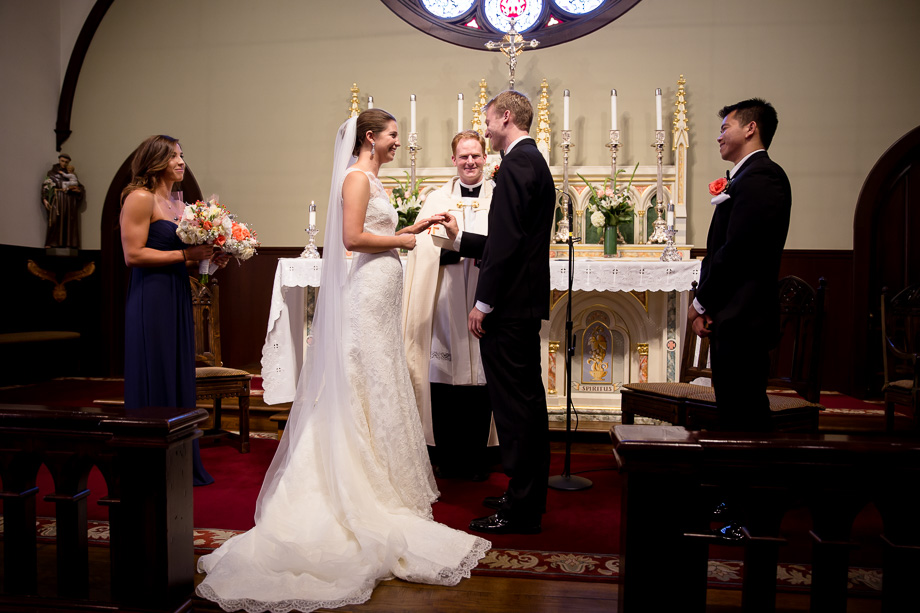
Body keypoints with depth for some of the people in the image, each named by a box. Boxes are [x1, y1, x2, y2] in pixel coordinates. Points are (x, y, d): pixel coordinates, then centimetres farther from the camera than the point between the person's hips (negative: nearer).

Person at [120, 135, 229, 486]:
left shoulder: (178, 205, 17)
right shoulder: (140, 198, -7)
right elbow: (133, 255, -15)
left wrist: (208, 259, 5)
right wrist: (185, 254, -16)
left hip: (177, 298, 8)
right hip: (151, 299, -8)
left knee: (179, 378, 10)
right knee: (155, 380, -1)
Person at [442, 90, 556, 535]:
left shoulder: (517, 164, -13)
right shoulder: (534, 161, 19)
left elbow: (507, 242, -21)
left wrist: (483, 303, -19)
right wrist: (460, 239, 24)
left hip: (509, 305, -11)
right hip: (526, 302, 11)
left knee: (514, 403, -4)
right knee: (527, 401, 16)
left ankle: (521, 510, 5)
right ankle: (527, 496, 30)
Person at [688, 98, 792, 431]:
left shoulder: (760, 176, -11)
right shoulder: (747, 176, 19)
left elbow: (737, 249, -19)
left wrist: (701, 302, -9)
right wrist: (705, 304, 5)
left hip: (741, 317, -10)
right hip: (734, 319, 10)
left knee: (742, 416, -4)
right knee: (733, 410, 15)